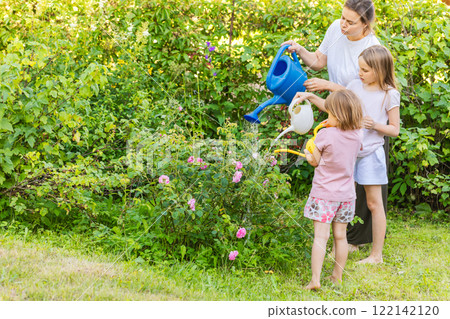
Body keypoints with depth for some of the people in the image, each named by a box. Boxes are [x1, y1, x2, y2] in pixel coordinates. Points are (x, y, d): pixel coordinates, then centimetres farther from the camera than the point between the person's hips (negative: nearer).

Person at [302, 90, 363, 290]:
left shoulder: (325, 135, -15)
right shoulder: (357, 136, -2)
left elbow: (315, 161, -4)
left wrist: (308, 155, 19)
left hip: (324, 193, -5)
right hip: (346, 194, 5)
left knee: (321, 236, -6)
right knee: (340, 236, 13)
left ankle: (315, 279, -10)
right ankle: (337, 276, 23)